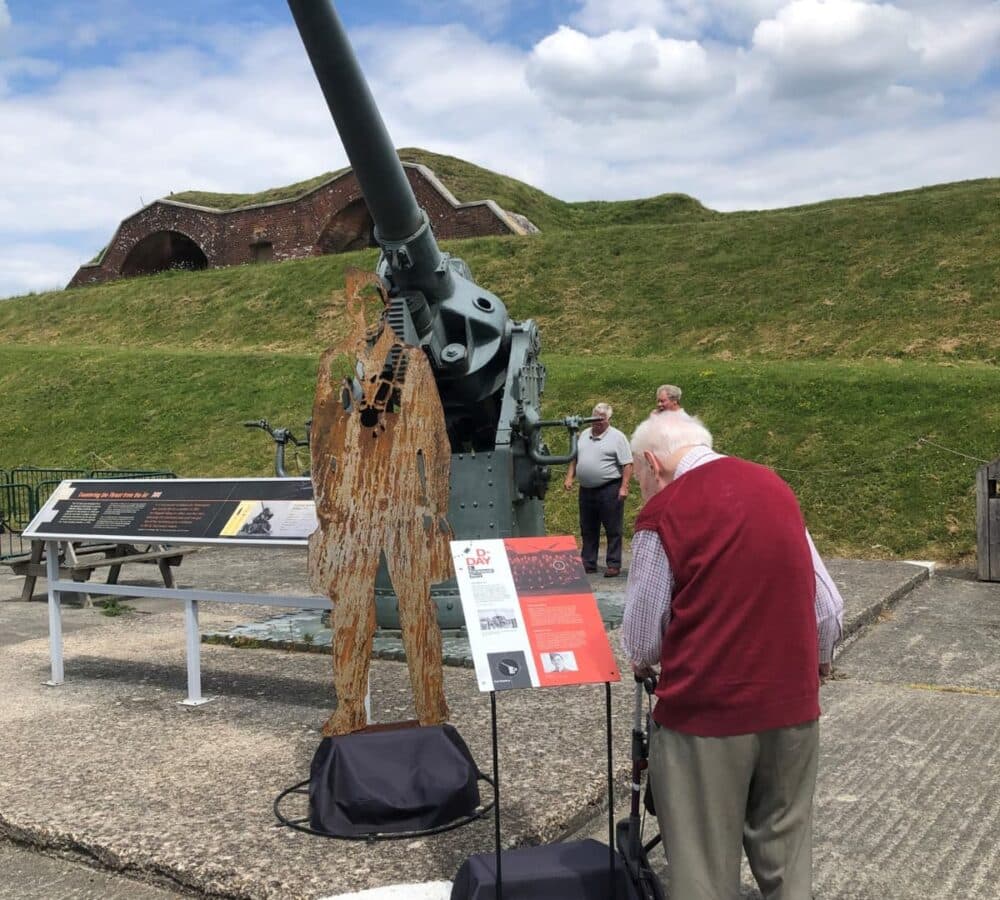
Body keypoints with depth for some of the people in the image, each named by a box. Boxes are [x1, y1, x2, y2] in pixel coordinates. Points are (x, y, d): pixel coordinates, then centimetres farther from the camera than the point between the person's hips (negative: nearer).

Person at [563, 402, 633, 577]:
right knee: (588, 530, 11)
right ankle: (588, 563, 19)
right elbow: (575, 459, 21)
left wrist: (624, 487, -16)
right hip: (586, 490, 6)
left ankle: (613, 565, 4)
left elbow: (627, 465, -9)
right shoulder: (584, 435, 14)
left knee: (613, 530, -1)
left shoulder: (617, 437, -5)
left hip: (609, 490, -6)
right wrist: (569, 477, 9)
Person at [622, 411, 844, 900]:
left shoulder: (664, 511, -12)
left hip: (706, 711, -5)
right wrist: (817, 662, 28)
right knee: (784, 854, 19)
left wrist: (643, 662, 16)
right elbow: (829, 607, 10)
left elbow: (640, 642, -6)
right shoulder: (773, 485, 5)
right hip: (793, 703, 6)